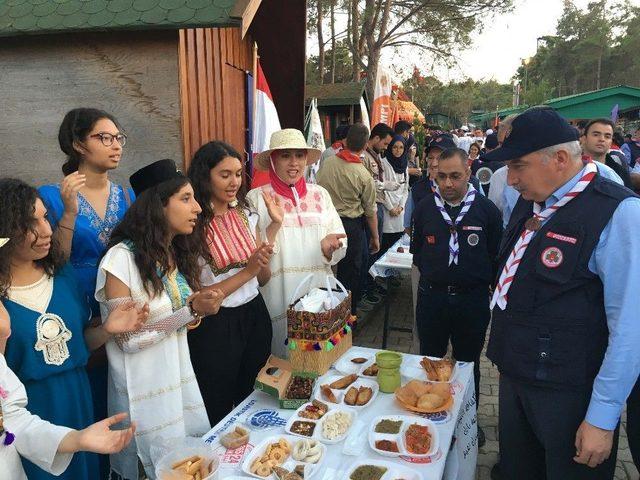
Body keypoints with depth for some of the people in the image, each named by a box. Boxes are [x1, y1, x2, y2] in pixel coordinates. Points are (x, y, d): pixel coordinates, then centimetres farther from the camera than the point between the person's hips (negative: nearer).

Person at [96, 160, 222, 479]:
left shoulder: (180, 255, 4)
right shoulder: (121, 259, -18)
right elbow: (127, 340, -18)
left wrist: (200, 308, -10)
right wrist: (189, 312, -23)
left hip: (180, 378, 6)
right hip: (144, 390, -6)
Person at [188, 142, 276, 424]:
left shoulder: (246, 215, 5)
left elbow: (262, 279, 7)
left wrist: (274, 225, -6)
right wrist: (246, 272, -19)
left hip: (255, 315, 6)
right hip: (215, 326, -5)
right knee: (219, 414, 14)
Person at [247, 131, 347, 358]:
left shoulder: (320, 194, 6)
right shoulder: (257, 198, -4)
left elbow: (340, 242, 7)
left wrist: (328, 246, -15)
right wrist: (272, 223, -22)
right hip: (279, 300, -3)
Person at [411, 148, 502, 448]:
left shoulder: (486, 209, -6)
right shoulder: (425, 208, 0)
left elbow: (497, 255, 1)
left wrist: (479, 281, 1)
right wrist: (433, 274, 8)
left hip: (472, 299, -1)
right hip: (432, 296, 2)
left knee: (468, 363, 14)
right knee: (430, 360, 16)